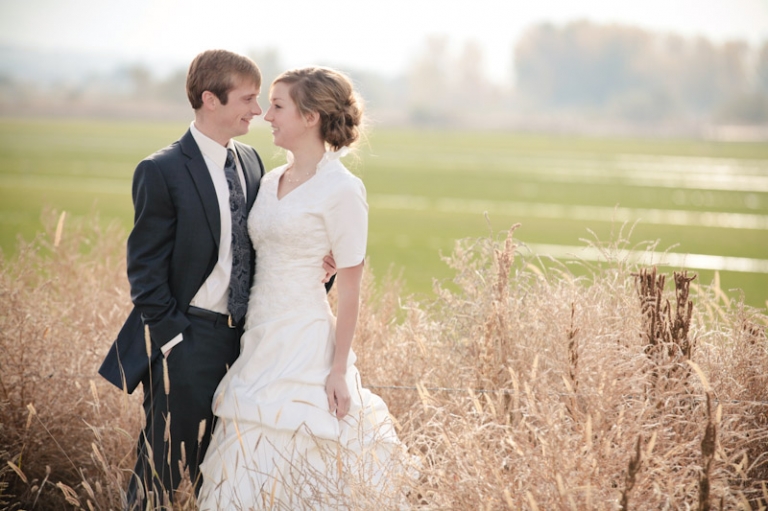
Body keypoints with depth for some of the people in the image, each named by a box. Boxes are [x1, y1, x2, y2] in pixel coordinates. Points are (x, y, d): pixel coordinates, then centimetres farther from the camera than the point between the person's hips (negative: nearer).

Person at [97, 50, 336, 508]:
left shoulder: (251, 161, 8)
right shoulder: (162, 172, -12)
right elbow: (145, 270, -12)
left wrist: (314, 267, -4)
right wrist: (172, 338, -15)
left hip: (244, 337, 6)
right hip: (188, 340, -6)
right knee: (166, 464, 4)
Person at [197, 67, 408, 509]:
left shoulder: (342, 190, -11)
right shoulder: (272, 181, 11)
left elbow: (350, 289, -11)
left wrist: (339, 370, -13)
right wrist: (251, 341, 15)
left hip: (304, 345, -7)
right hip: (261, 338, 8)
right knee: (249, 475, 10)